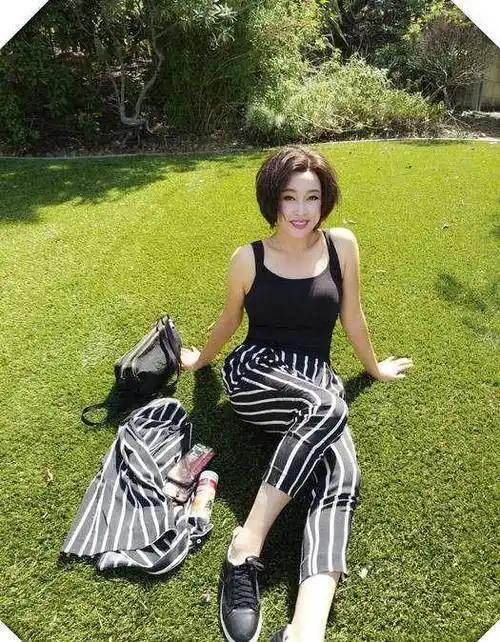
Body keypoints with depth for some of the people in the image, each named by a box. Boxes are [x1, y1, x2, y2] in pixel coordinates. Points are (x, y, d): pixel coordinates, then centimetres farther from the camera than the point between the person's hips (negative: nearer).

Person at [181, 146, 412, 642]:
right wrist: (200, 359, 30)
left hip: (316, 380, 2)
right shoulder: (248, 259, -1)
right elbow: (229, 320, 16)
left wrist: (374, 368, 25)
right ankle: (246, 546, -28)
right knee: (328, 408, -36)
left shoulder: (342, 244, 3)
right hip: (253, 376, -2)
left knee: (341, 479, -29)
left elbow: (352, 317, 14)